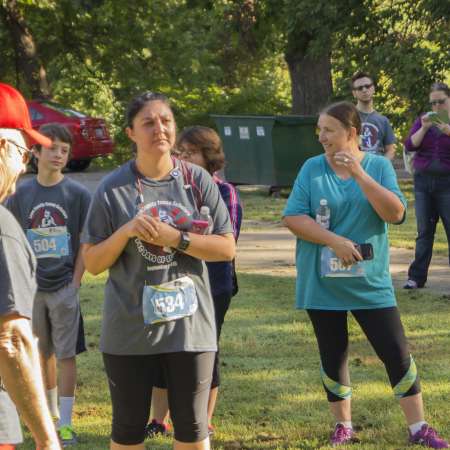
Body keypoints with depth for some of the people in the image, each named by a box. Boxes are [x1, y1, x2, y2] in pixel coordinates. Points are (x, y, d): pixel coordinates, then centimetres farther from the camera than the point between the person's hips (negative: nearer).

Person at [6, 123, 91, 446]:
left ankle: (66, 423, -2)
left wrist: (75, 283, -8)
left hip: (64, 287, -3)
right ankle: (51, 412, 28)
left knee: (66, 355, -3)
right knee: (43, 354, 13)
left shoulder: (78, 194, -4)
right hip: (33, 287, 3)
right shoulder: (21, 195, 3)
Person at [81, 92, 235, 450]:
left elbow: (227, 248, -3)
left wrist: (174, 238, -15)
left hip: (190, 323, 1)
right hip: (129, 327, 0)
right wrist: (126, 232, -19)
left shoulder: (197, 181, -1)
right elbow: (93, 263, -1)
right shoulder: (113, 189, -4)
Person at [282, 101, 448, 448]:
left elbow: (395, 214, -14)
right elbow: (292, 217, -8)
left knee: (397, 353, 0)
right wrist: (335, 241, -18)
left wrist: (359, 173, -22)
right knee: (333, 355, 9)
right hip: (322, 283, 1)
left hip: (370, 283, -1)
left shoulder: (379, 166, -2)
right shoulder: (312, 169, -2)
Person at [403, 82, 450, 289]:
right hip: (423, 181, 3)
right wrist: (424, 128, -15)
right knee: (424, 231, 5)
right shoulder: (423, 120, 10)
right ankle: (417, 277, 7)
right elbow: (410, 146, 0)